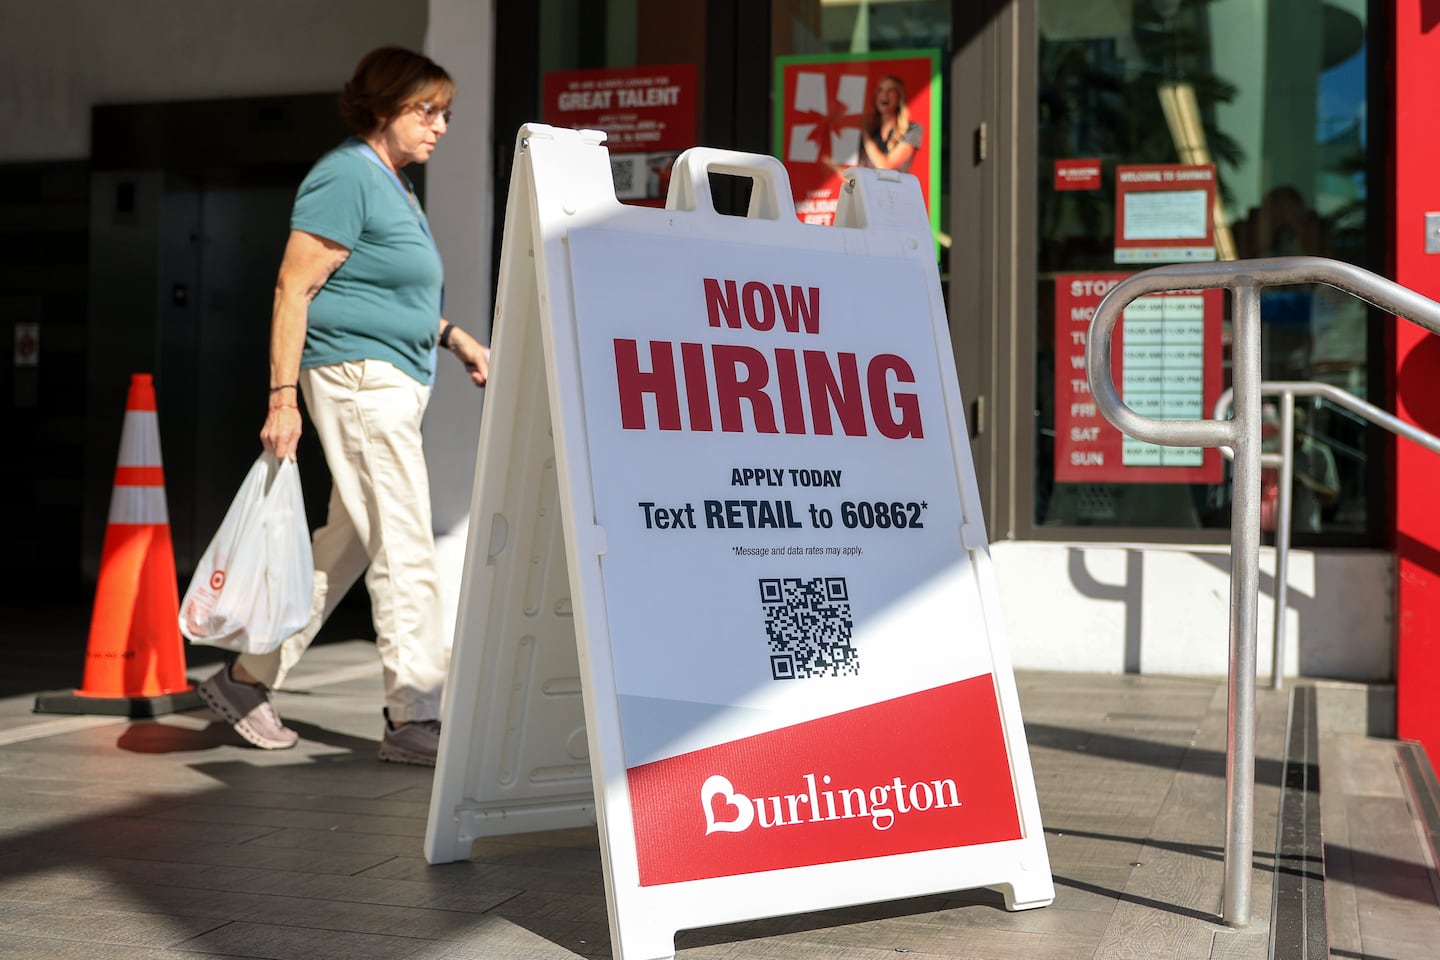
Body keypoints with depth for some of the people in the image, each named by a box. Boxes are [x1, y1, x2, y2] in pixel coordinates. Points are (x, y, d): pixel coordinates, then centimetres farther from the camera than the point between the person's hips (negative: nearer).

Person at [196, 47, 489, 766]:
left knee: (346, 544, 12)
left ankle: (246, 679, 22)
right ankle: (414, 718, -5)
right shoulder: (346, 176, -10)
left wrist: (453, 337, 18)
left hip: (396, 383, 10)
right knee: (405, 549, -10)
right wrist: (283, 396, -20)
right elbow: (294, 288, -15)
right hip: (359, 376, -10)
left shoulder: (394, 186, 20)